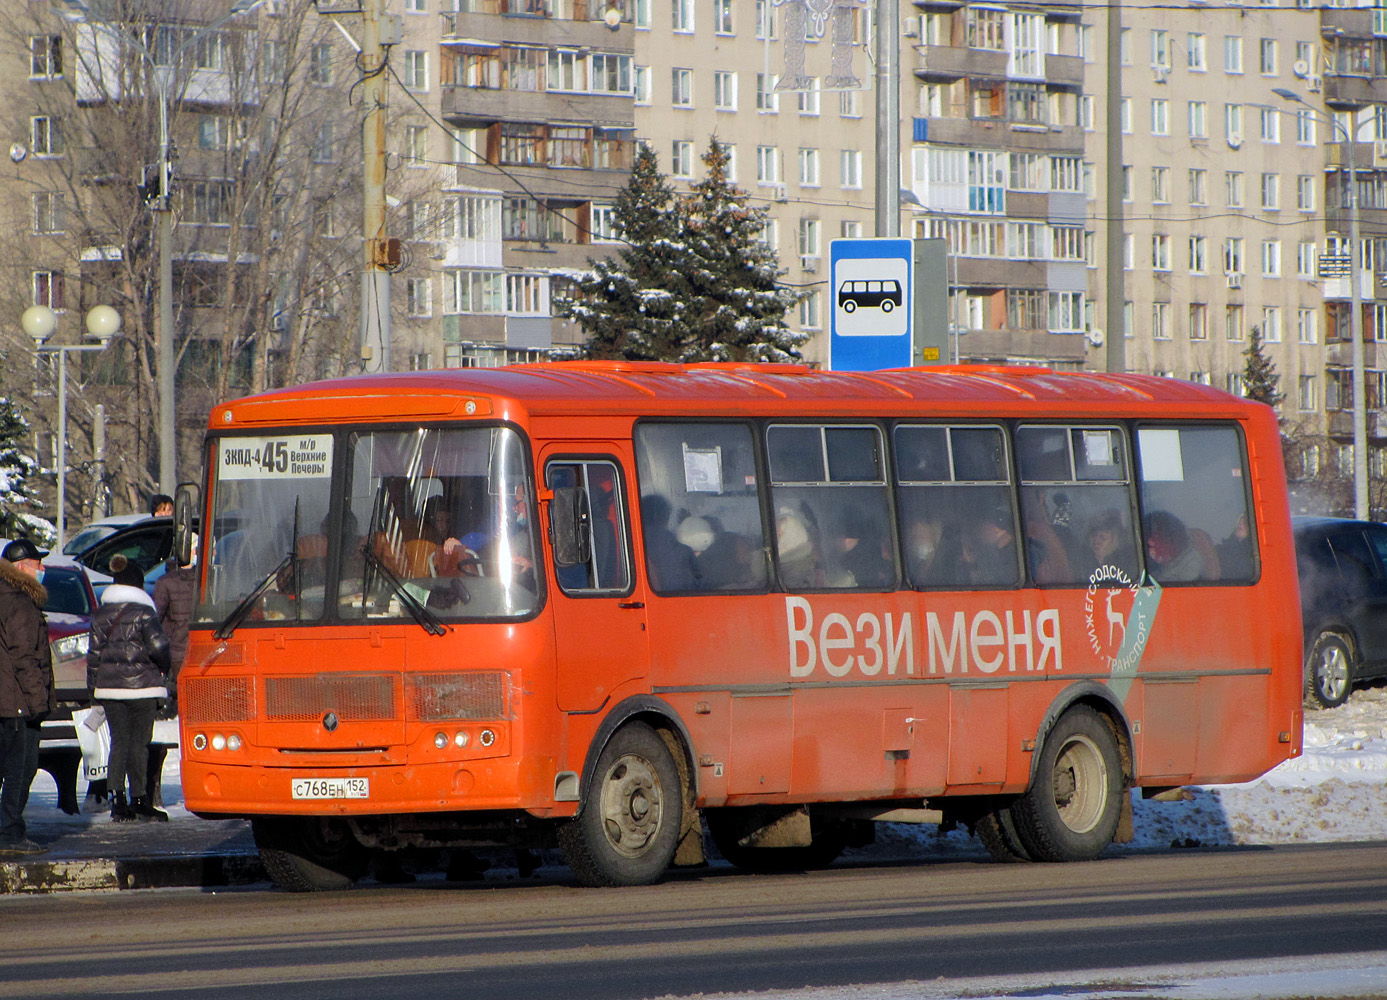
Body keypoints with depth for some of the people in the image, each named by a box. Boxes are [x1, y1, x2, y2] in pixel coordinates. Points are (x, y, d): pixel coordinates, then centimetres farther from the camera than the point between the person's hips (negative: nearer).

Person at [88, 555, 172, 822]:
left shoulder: (101, 615, 8)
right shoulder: (143, 613, -7)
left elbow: (94, 654, 9)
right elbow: (158, 647, -16)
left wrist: (94, 688, 14)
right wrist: (164, 668, 4)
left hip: (109, 687, 4)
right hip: (141, 685, -4)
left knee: (119, 741, 8)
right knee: (139, 742, 1)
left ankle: (117, 799, 2)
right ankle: (138, 798, 2)